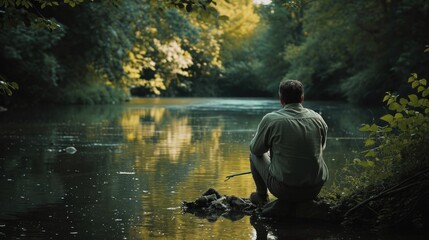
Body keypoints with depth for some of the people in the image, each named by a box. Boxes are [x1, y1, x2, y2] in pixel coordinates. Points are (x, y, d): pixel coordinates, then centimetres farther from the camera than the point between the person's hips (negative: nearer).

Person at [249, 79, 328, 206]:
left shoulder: (271, 119, -13)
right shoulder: (318, 119, -1)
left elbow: (255, 149, 4)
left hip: (284, 190, -3)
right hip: (315, 190, 3)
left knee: (255, 155, 21)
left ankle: (261, 196, 34)